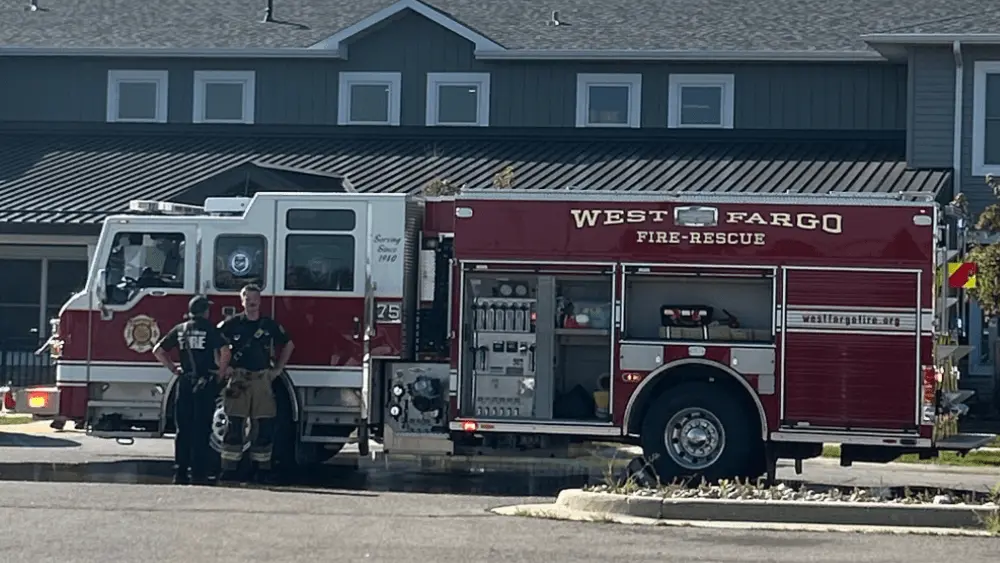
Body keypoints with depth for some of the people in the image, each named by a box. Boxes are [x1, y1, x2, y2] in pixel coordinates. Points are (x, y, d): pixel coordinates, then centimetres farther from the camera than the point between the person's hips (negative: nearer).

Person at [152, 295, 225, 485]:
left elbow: (158, 351, 11)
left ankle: (180, 472, 7)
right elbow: (221, 352, -15)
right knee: (201, 430, -1)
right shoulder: (210, 329, -3)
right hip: (205, 383, -4)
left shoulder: (180, 329, 10)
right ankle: (198, 473, -4)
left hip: (185, 383, 4)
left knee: (183, 429, 9)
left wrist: (173, 368, 14)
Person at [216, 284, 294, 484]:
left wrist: (278, 369, 16)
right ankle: (229, 470, -2)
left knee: (264, 426, 2)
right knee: (235, 426, -3)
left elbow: (288, 345, 23)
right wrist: (223, 368, 0)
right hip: (238, 380, -3)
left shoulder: (270, 325, 9)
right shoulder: (232, 324, 1)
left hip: (262, 380, 3)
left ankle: (262, 468, 10)